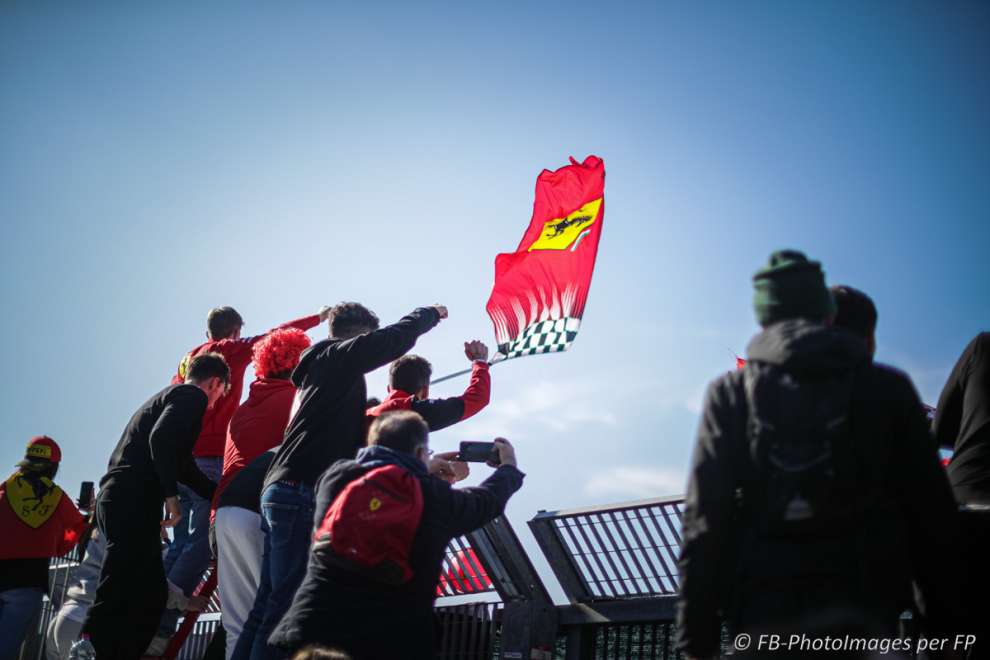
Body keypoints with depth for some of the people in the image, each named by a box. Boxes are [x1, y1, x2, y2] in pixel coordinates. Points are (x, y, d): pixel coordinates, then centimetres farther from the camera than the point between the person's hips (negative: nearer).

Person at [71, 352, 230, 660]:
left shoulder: (171, 395, 31)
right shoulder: (192, 396, 0)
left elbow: (183, 464, 38)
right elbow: (160, 438, -19)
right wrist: (171, 494, -19)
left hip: (116, 500, 10)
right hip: (133, 503, -10)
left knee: (150, 594, 10)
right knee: (120, 598, -16)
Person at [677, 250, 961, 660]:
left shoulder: (731, 393, 4)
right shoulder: (887, 388, 6)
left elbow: (706, 519, -2)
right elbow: (931, 513, 6)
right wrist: (944, 622, 14)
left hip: (763, 614, 0)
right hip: (860, 612, 0)